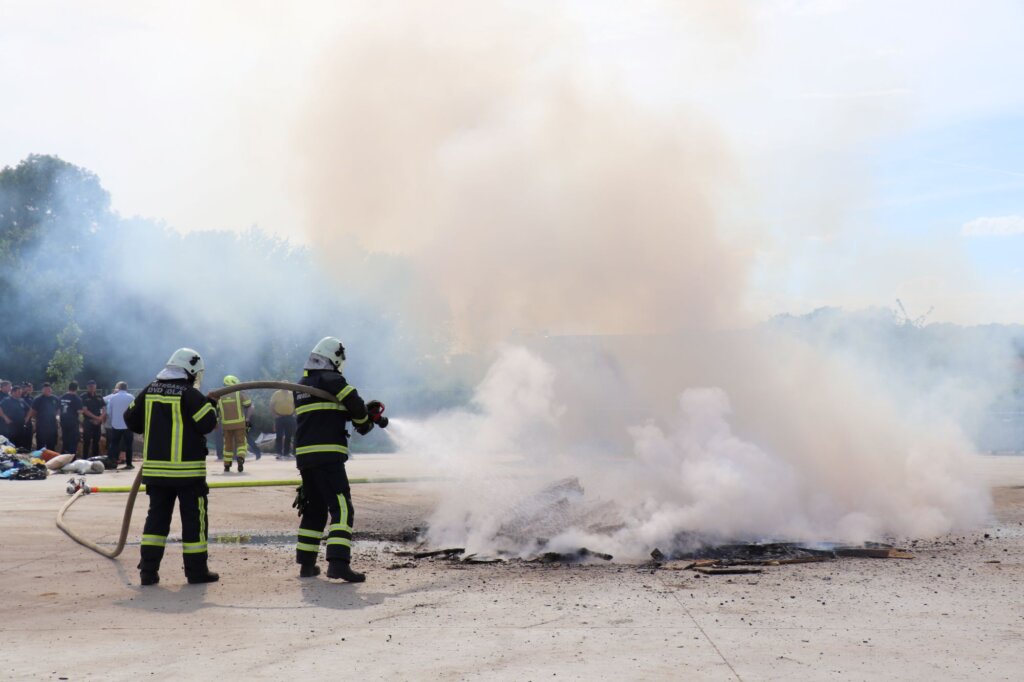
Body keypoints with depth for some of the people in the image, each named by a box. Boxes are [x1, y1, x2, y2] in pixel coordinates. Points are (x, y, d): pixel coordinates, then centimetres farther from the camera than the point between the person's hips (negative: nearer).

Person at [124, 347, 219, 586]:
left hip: (155, 466, 6)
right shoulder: (190, 394, -11)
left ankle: (148, 569, 8)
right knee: (194, 518, 3)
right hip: (187, 468, -5)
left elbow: (131, 419, 13)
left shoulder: (149, 392, 7)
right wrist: (211, 406, 5)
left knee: (157, 515, 13)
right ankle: (196, 570, 6)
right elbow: (207, 424, -13)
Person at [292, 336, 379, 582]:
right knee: (341, 508, -11)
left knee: (314, 509, 18)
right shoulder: (331, 380, -6)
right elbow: (356, 406, -9)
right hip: (328, 455, -8)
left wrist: (358, 415, 18)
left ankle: (306, 564, 21)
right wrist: (364, 424, 13)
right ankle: (338, 562, -24)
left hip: (304, 455, 8)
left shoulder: (302, 384, 19)